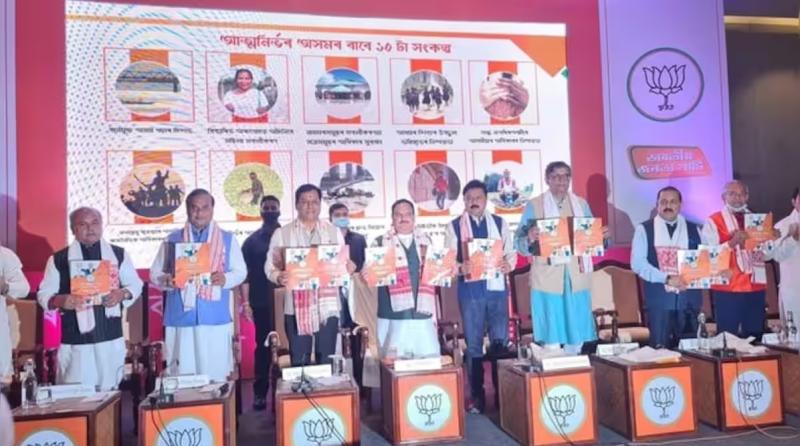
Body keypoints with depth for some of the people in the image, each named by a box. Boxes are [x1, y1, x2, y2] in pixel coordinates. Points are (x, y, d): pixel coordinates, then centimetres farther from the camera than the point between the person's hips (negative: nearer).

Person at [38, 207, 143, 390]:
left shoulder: (119, 254, 6)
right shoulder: (58, 259, 3)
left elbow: (135, 284, 11)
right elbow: (44, 294, 5)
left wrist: (122, 294, -11)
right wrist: (61, 301, -18)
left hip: (111, 337, 1)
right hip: (75, 341, -1)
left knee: (109, 393, 10)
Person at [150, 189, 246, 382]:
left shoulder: (228, 239, 9)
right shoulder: (172, 239, 10)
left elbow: (240, 271, 8)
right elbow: (155, 274, 10)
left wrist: (225, 279, -14)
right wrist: (167, 281, -13)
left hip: (215, 318, 0)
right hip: (180, 318, 1)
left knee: (216, 375, 0)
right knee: (182, 375, 2)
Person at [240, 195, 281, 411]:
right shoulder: (252, 240, 8)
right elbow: (244, 272, 4)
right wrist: (246, 302, -4)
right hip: (262, 304, 0)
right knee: (263, 347, 5)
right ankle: (260, 393, 13)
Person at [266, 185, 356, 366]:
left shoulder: (333, 232, 9)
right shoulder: (282, 233, 5)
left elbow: (343, 263, 11)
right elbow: (270, 266, 3)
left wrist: (348, 268, -12)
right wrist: (279, 277, -19)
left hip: (327, 307, 1)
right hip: (296, 308, -1)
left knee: (326, 362, 7)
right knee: (299, 362, 5)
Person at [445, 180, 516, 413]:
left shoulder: (499, 223, 10)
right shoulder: (454, 226, 4)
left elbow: (511, 252, 10)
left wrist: (508, 264, -12)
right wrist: (460, 267, -20)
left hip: (497, 286, 2)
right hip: (470, 289, -1)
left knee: (500, 341, 6)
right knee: (473, 344, 5)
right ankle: (477, 395, 15)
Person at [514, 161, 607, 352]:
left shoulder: (581, 204, 14)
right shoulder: (534, 205, 2)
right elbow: (519, 242, -3)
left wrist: (602, 236, -5)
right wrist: (530, 239, -25)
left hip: (577, 277, 4)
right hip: (548, 278, -3)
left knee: (576, 335, 8)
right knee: (551, 337, -2)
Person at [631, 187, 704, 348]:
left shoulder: (693, 229, 11)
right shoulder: (644, 229, 2)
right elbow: (638, 263, -6)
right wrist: (666, 278, -15)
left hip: (689, 298, 3)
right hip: (659, 299, -2)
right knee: (660, 350, -1)